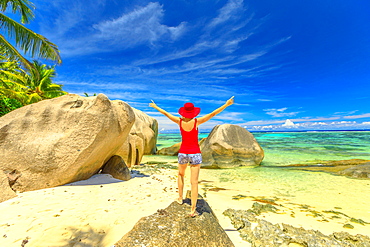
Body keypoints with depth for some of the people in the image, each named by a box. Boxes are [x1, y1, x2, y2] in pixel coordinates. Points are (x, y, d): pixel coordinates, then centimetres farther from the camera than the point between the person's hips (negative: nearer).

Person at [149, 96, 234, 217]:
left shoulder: (179, 121, -5)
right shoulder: (196, 122, -12)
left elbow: (166, 113, 6)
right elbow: (213, 114, -15)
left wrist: (155, 106, 21)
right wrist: (226, 104, -11)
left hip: (183, 152, 3)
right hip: (195, 153, -2)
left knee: (181, 174, 29)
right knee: (194, 182, 2)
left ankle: (180, 198, 39)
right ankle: (193, 210, 6)